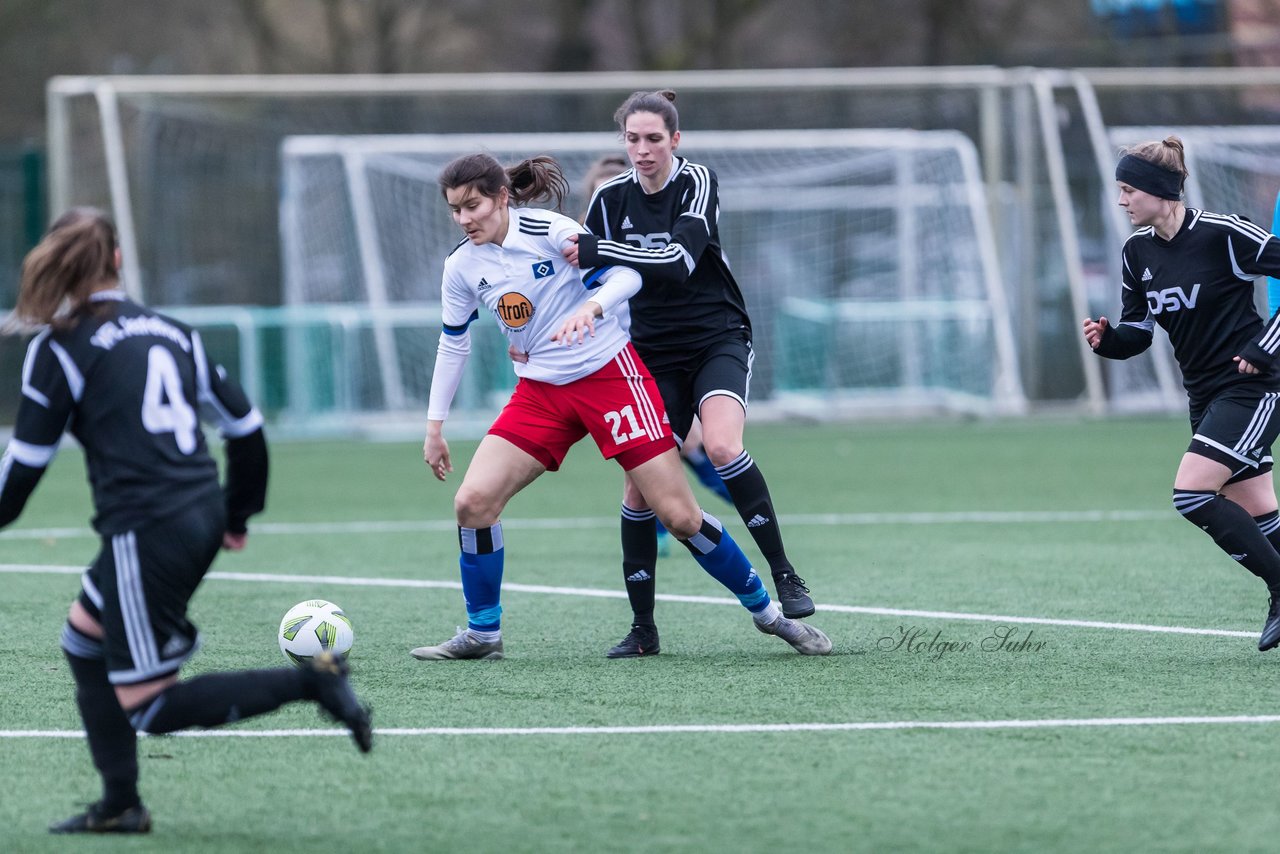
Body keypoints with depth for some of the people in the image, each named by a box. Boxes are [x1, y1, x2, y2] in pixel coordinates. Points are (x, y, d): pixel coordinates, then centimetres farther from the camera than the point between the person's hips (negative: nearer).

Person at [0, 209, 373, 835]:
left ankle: (311, 682, -15)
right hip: (203, 518, 8)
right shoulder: (169, 332, 14)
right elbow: (245, 424, 16)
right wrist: (238, 516, 29)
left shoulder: (59, 348, -3)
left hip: (145, 534, -8)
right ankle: (120, 806, 21)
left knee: (149, 708, -1)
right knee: (83, 638, 25)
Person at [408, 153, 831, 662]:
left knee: (679, 515, -7)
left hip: (610, 374, -5)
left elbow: (626, 275, -17)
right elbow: (452, 344, 12)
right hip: (541, 391, 5)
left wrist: (590, 308, -38)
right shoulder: (461, 267, 1)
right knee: (472, 501, -14)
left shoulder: (550, 231, -14)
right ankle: (482, 634, 2)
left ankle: (766, 612, 10)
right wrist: (434, 427, 12)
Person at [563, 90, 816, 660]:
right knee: (638, 484, -7)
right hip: (652, 353, 4)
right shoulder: (610, 198, 1)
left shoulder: (697, 183, -11)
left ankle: (784, 577, -20)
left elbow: (681, 259, -26)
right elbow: (590, 272, 13)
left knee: (721, 446, -30)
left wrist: (596, 252, -32)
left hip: (717, 340, -4)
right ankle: (643, 627, 4)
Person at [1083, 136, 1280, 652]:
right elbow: (1137, 331, 12)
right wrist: (1107, 339, -10)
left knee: (1191, 494, -18)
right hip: (1205, 397, 8)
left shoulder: (1222, 234, -17)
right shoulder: (1138, 251, 5)